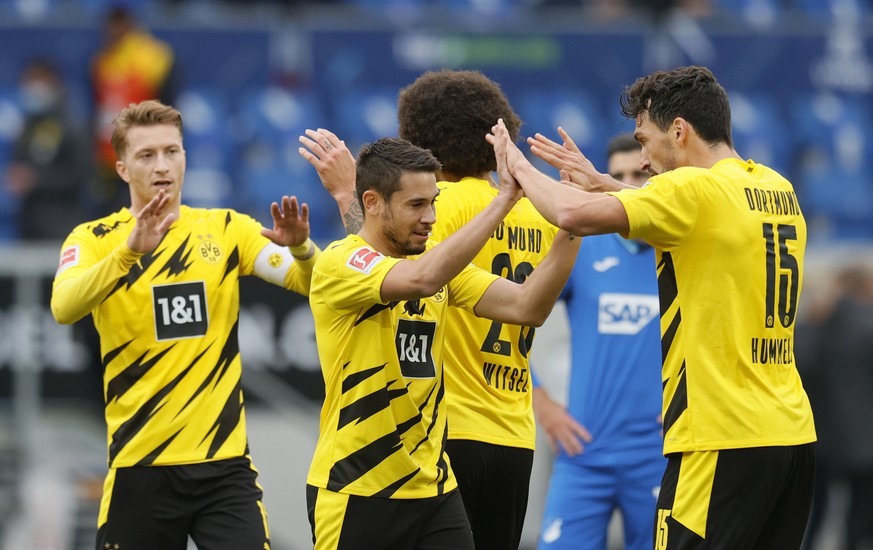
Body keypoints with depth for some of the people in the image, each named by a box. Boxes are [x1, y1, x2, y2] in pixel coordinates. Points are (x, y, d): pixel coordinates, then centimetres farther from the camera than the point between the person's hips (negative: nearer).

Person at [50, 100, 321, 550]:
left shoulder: (226, 230, 7)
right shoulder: (95, 239, -1)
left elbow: (309, 282, -2)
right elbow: (63, 308, -20)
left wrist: (300, 248, -25)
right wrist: (130, 249, -35)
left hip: (225, 462, 1)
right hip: (140, 467, -1)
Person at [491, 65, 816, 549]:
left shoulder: (695, 189, -12)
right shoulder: (778, 191, 14)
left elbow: (575, 214, -19)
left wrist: (521, 168, -1)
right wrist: (603, 183, 25)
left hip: (724, 443, -8)